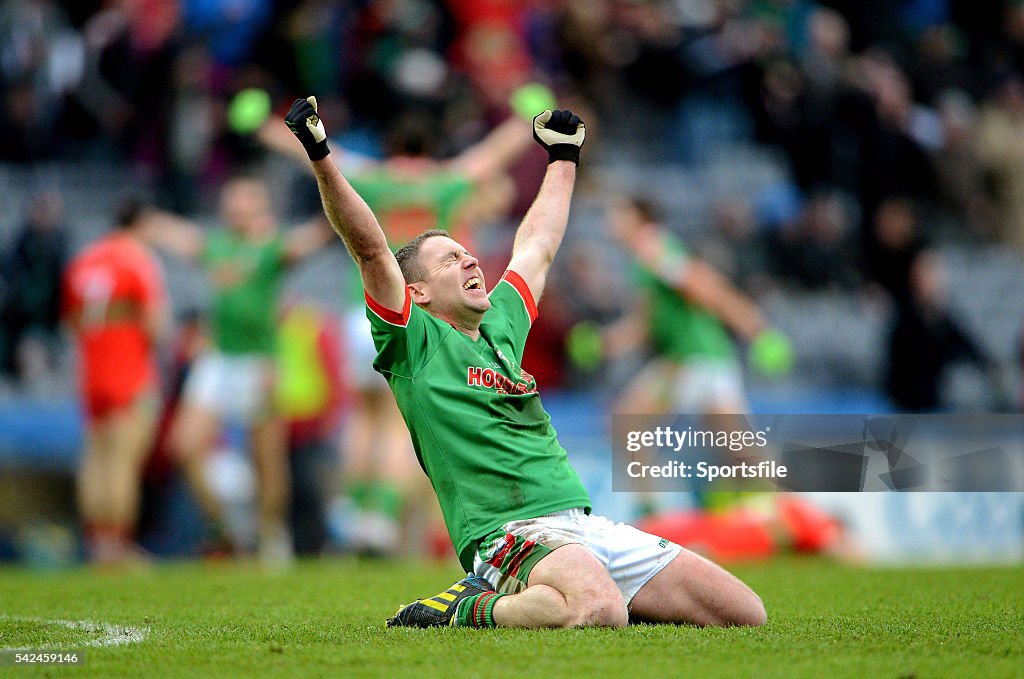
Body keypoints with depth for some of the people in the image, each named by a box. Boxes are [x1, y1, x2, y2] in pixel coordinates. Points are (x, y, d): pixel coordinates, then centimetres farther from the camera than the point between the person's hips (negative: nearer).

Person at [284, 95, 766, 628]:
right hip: (512, 534, -8)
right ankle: (467, 611, -10)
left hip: (585, 523, 8)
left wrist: (563, 158, 49)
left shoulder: (501, 327, 25)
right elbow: (370, 249, -7)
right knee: (600, 612, -40)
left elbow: (537, 247, 39)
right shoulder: (414, 342, 4)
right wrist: (321, 159, -15)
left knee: (745, 615, -2)